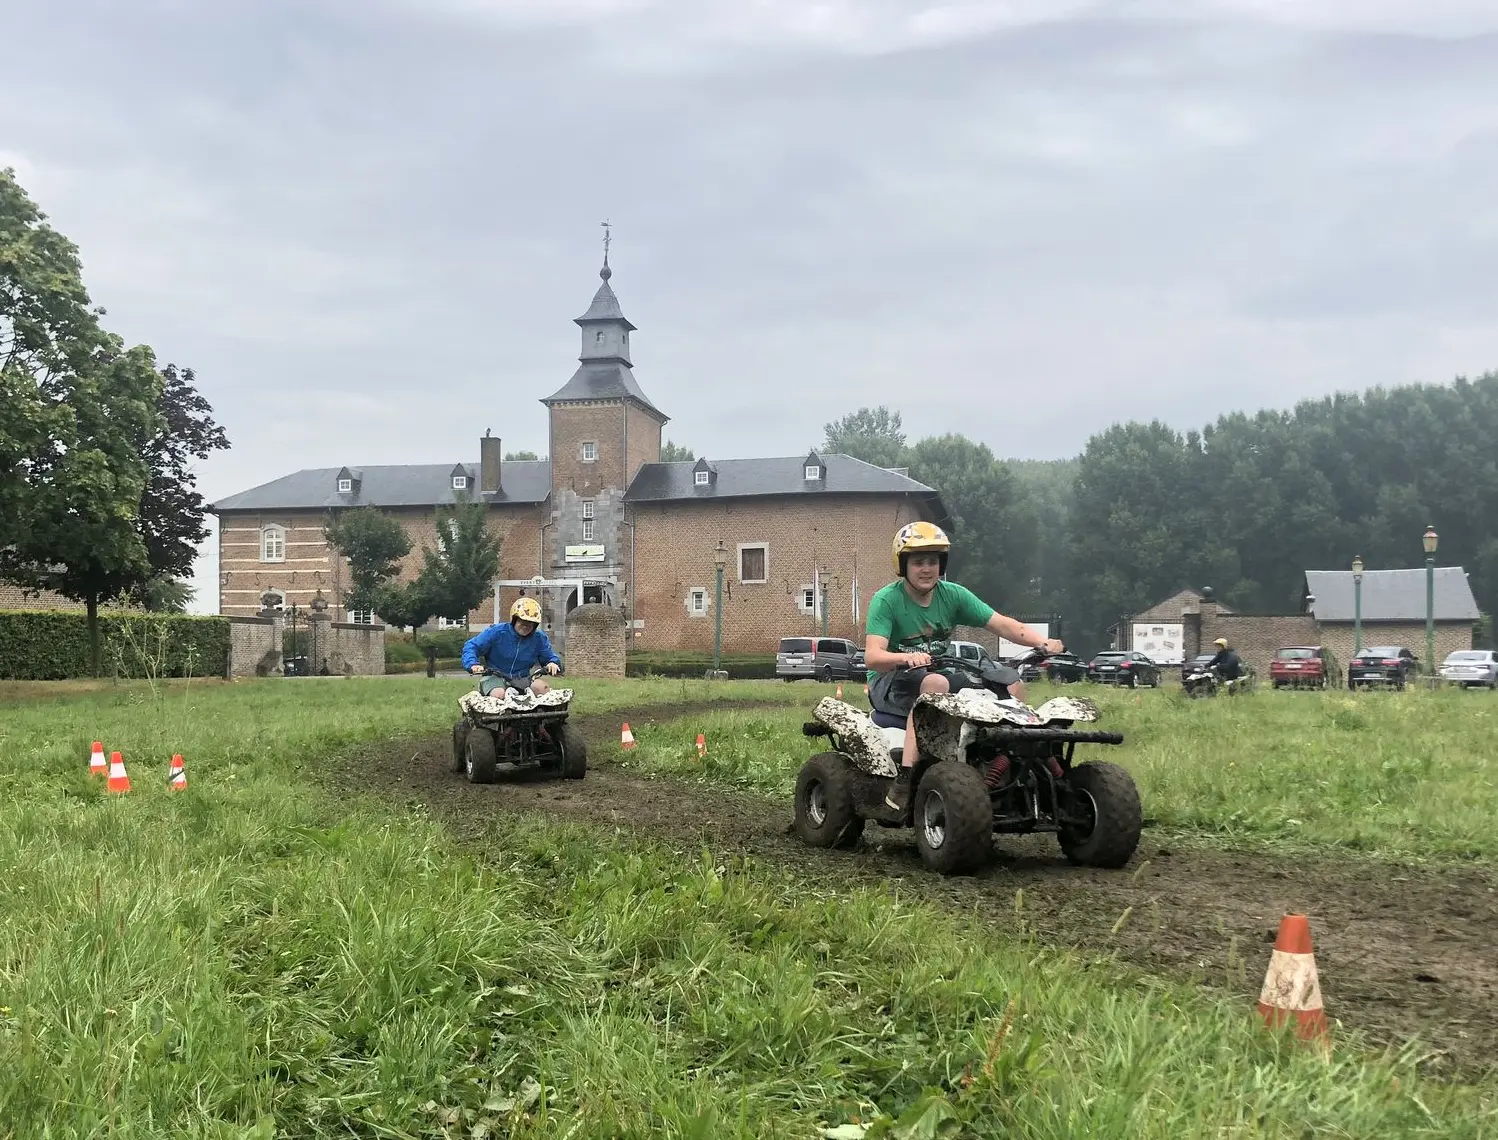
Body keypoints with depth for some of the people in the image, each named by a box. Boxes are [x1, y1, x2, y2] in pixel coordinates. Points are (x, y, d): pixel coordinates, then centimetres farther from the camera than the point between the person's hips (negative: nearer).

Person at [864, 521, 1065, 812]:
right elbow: (872, 656, -25)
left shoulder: (952, 595, 2)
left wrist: (1042, 641, -23)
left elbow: (1000, 623, -5)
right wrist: (907, 657, -45)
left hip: (942, 675, 6)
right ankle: (903, 782, -42)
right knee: (934, 682, -39)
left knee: (1012, 682, -8)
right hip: (889, 683, -6)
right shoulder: (886, 600, -12)